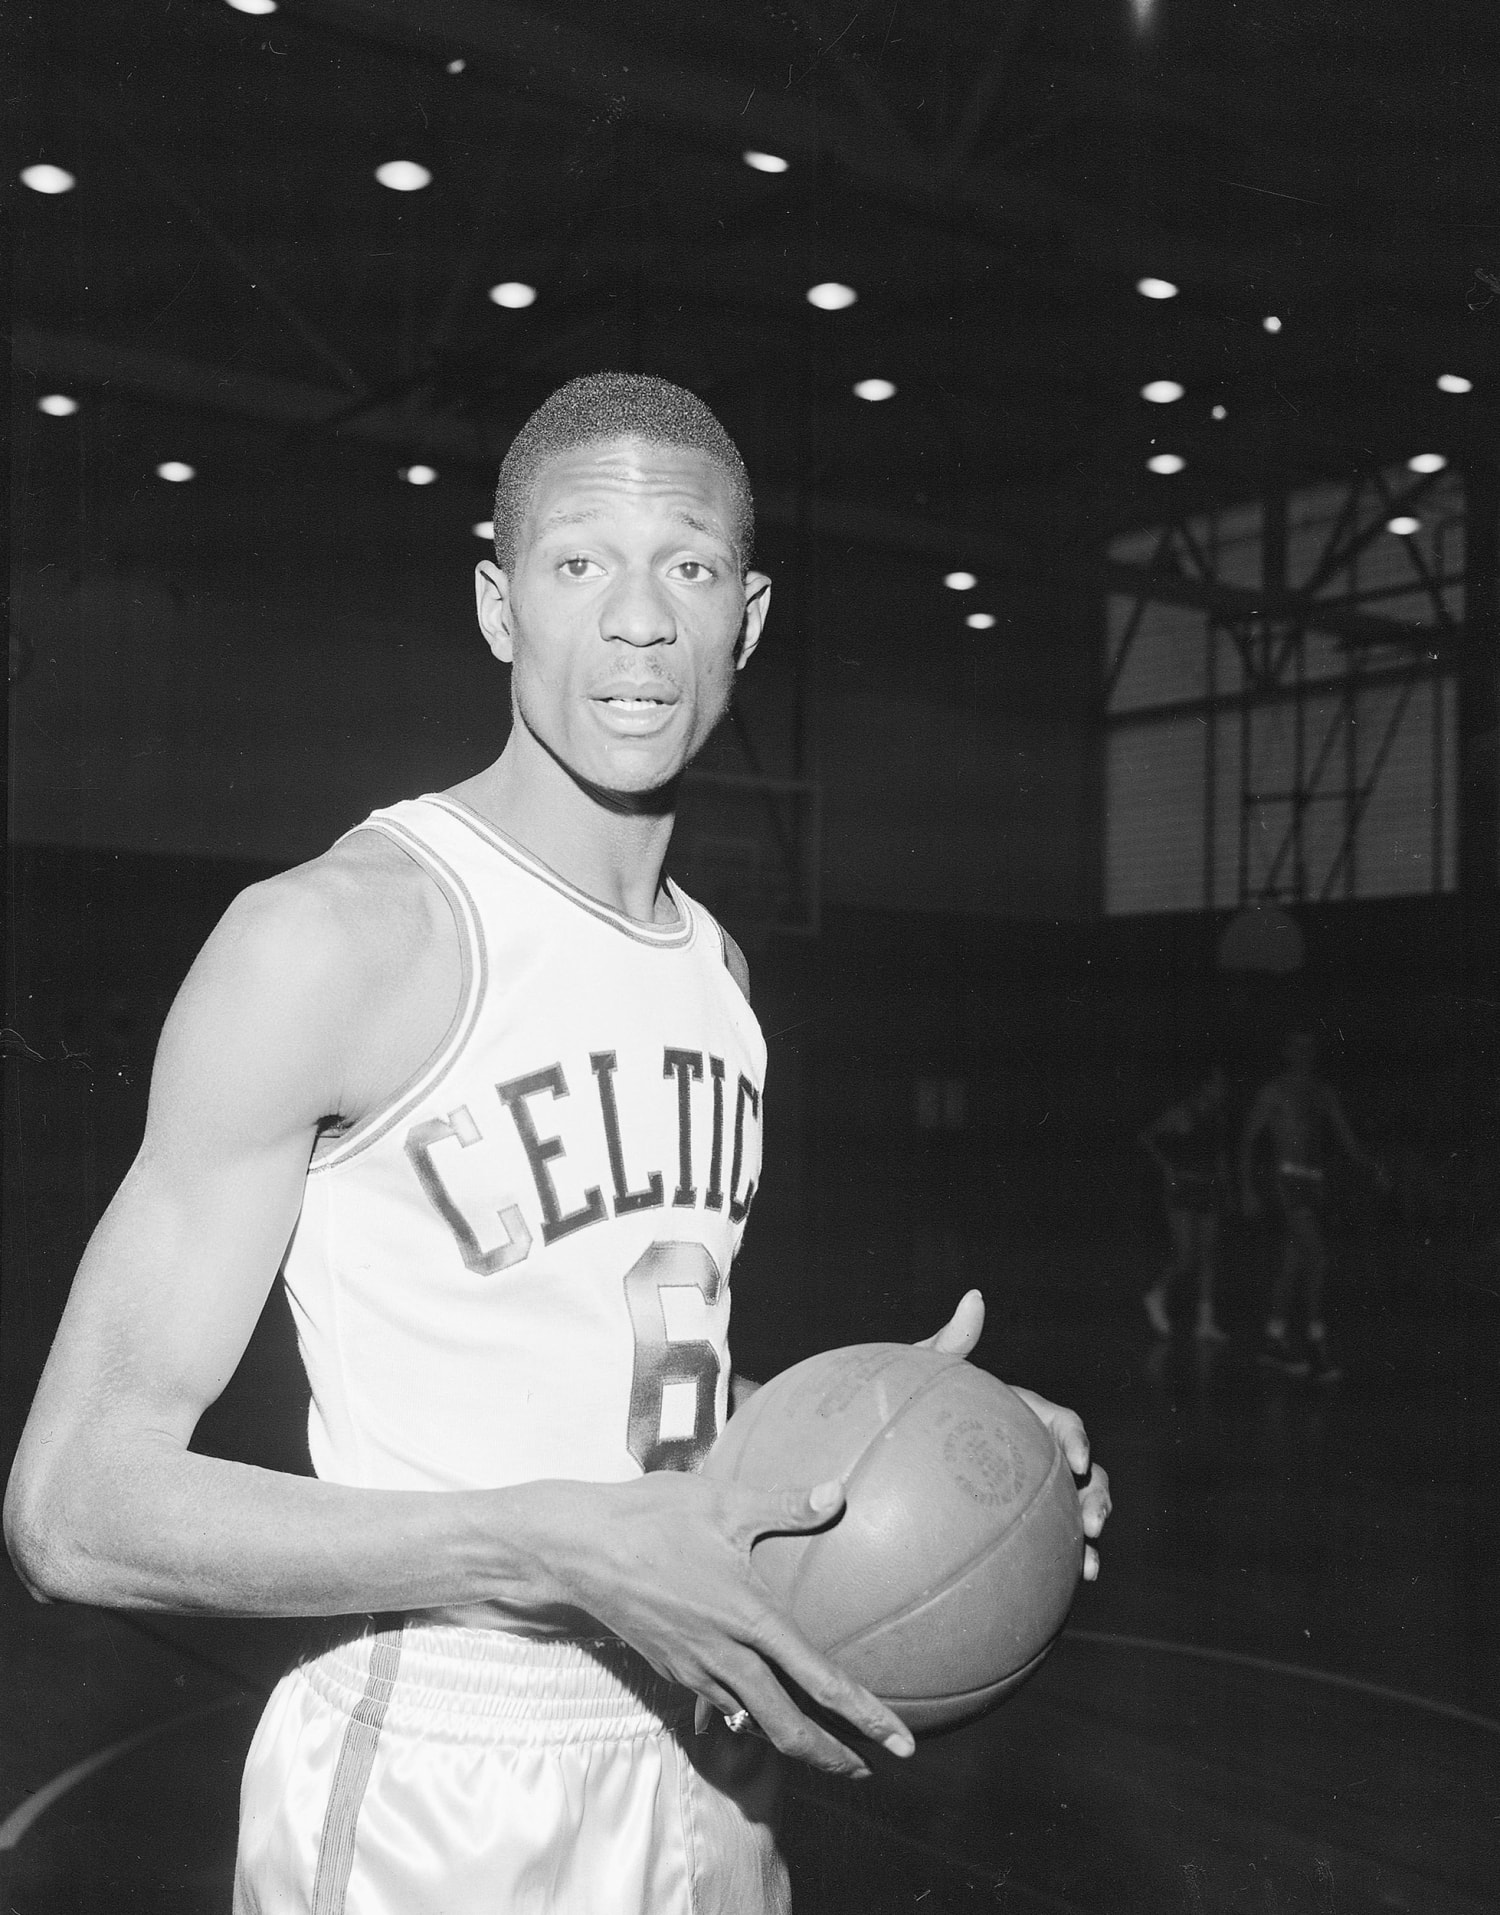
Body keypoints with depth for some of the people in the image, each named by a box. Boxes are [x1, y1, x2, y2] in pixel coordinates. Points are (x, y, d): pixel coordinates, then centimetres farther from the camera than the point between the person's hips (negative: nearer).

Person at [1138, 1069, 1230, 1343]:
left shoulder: (1217, 1118, 9)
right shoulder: (1181, 1114, -11)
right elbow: (1146, 1137, -8)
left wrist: (1223, 1172, 12)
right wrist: (1168, 1170, -12)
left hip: (1209, 1192, 7)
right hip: (1182, 1190, -6)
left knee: (1208, 1256, 2)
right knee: (1185, 1259, -9)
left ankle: (1206, 1322, 4)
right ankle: (1157, 1295, 18)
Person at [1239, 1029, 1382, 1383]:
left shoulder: (1323, 1093, 16)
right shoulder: (1275, 1091, -1)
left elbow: (1347, 1140, 14)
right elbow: (1247, 1140, -1)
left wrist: (1373, 1168, -4)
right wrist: (1247, 1190, -6)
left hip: (1314, 1187, 7)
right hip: (1289, 1183, -7)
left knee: (1293, 1263, 11)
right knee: (1318, 1257, -16)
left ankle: (1274, 1342, 19)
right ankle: (1318, 1346, -14)